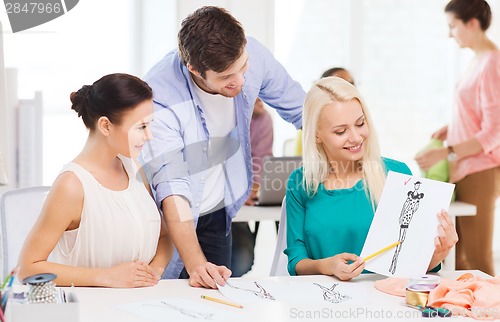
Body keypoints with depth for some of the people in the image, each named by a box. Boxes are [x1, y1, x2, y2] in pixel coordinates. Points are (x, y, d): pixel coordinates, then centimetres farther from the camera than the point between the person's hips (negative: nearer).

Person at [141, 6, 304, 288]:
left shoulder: (253, 55, -19)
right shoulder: (160, 97, -33)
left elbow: (299, 109, -1)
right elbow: (172, 190, -36)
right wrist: (195, 264, -47)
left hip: (217, 214, 4)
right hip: (168, 220, -4)